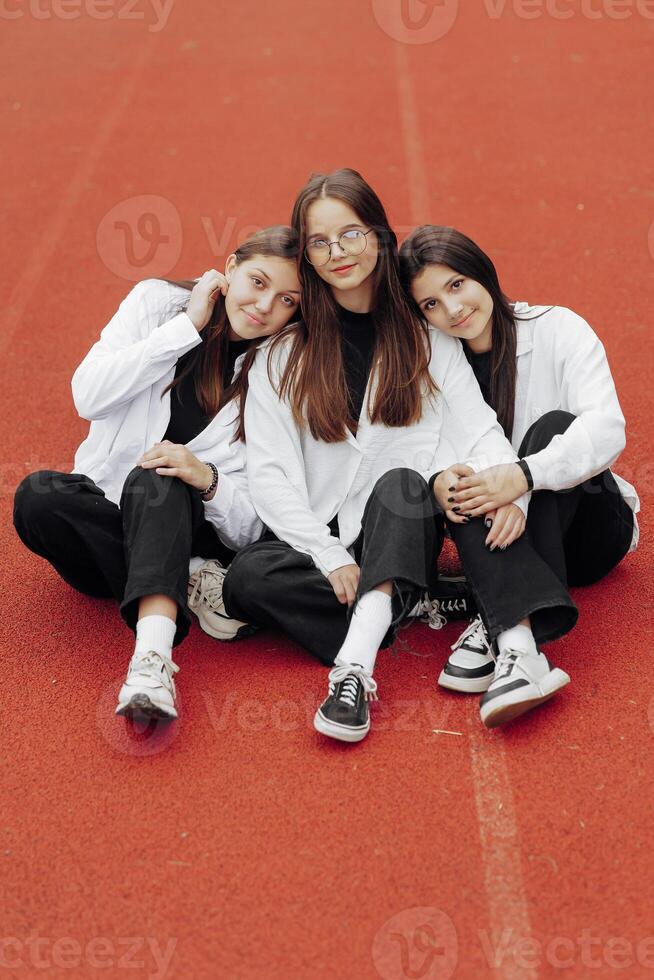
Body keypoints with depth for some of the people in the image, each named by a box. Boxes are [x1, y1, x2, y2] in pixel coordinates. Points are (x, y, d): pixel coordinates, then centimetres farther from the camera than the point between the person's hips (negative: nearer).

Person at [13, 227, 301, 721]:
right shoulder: (158, 301, -1)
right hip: (105, 513, 2)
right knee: (38, 494, -30)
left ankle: (154, 654, -54)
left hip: (191, 528, -2)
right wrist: (186, 327, -16)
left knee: (154, 482, -35)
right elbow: (89, 397, -15)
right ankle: (186, 585, -23)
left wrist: (207, 480, -30)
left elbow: (253, 525, -7)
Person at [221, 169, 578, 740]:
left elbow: (479, 429, -1)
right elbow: (269, 473, -2)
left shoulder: (429, 338, 8)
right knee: (248, 579, -30)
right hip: (319, 539, 1)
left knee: (400, 483, -32)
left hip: (406, 531, 0)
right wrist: (331, 559, -14)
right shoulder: (282, 356, 5)